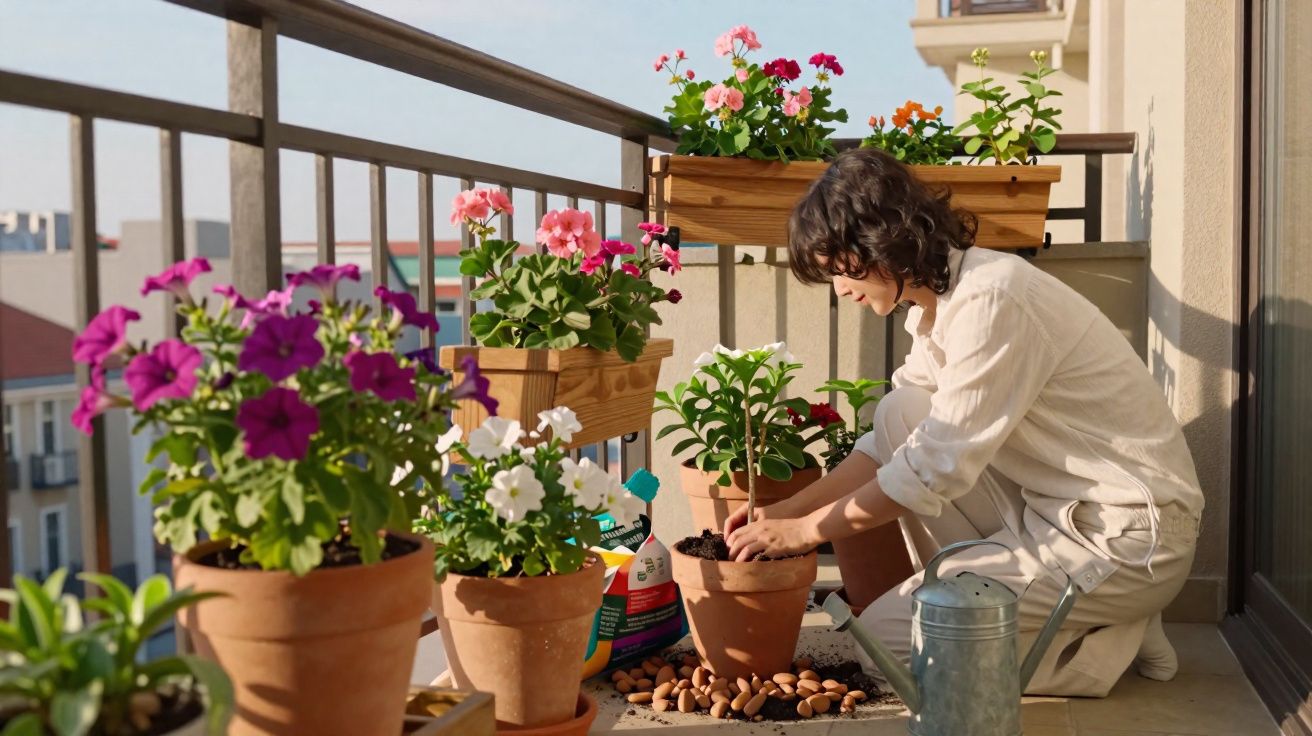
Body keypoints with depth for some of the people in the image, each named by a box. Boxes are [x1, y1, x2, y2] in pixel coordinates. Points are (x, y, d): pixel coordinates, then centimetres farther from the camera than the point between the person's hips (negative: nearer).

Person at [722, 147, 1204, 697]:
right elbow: (890, 444, 11)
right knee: (902, 413, 1)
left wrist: (805, 531, -11)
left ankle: (1113, 638, 0)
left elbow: (935, 470, -21)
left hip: (1129, 536, -9)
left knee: (884, 638, -8)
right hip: (1057, 507, 9)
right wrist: (786, 511, 2)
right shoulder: (939, 299, 6)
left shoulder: (990, 300, -23)